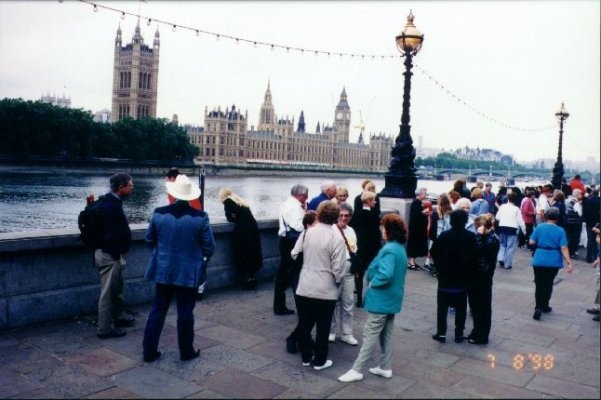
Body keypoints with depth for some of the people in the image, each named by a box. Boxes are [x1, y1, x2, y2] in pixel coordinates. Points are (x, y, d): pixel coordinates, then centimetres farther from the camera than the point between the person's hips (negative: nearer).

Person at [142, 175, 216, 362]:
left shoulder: (159, 213, -6)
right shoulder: (200, 217, -14)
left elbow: (149, 239, 6)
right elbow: (209, 247, -8)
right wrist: (202, 258, 13)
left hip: (163, 270, 3)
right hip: (188, 272, -2)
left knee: (158, 309, 13)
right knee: (185, 311, 9)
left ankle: (149, 351, 19)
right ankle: (186, 351, 20)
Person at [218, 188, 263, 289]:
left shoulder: (228, 202, 2)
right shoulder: (241, 200, 23)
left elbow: (230, 218, -1)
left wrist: (234, 216, 17)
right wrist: (237, 216, 16)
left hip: (242, 231, -7)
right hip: (253, 228, 7)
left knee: (242, 255, 3)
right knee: (252, 253, 13)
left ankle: (247, 279, 5)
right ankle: (252, 278, 17)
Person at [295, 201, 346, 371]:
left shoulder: (308, 232, -2)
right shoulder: (336, 237, -14)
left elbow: (303, 256, 7)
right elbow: (338, 268, -14)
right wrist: (338, 281, 4)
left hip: (305, 287, 4)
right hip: (326, 290, -3)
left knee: (304, 325, 15)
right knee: (323, 327, 10)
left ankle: (306, 357, 27)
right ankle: (320, 361, 20)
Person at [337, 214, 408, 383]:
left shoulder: (389, 250, -23)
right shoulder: (400, 248, 9)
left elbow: (385, 274, -33)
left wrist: (372, 283, -17)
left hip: (381, 298, -10)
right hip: (392, 298, 10)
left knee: (370, 334, -4)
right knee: (387, 333, 16)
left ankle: (356, 370, 2)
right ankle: (385, 368, 26)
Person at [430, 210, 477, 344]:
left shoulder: (444, 235, -10)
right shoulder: (471, 237, -6)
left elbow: (434, 252, -4)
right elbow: (474, 256, -4)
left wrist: (439, 268, 10)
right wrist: (470, 273, 7)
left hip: (445, 277, -1)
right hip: (463, 278, 1)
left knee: (442, 306, 8)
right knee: (460, 307, 12)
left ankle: (441, 333, 8)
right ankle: (459, 334, 15)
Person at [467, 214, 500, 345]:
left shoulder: (493, 239, -15)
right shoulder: (484, 237, 11)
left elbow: (478, 249, -28)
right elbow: (475, 251, 10)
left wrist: (479, 234, -19)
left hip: (484, 277, -9)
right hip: (475, 275, 9)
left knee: (483, 306, 2)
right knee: (475, 305, 16)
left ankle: (481, 336, 12)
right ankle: (477, 332, 28)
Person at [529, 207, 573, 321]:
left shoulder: (539, 227, -3)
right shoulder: (560, 230, -5)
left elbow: (531, 242, -4)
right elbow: (564, 248, -12)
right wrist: (569, 262, -11)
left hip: (539, 260, 0)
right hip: (553, 261, 0)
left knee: (539, 284, 3)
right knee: (548, 284, 16)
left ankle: (538, 307, -11)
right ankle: (544, 306, 28)